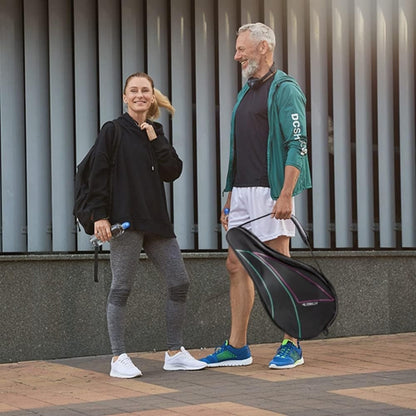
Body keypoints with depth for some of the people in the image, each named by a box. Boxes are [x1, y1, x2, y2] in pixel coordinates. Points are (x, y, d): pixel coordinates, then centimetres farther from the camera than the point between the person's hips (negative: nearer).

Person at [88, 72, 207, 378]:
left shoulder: (156, 133, 17)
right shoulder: (113, 131, 2)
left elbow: (173, 172, 5)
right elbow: (99, 174, -4)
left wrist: (156, 141, -2)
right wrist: (100, 215, -13)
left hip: (157, 220, 6)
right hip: (125, 220, -6)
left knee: (180, 283, 3)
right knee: (122, 288, -4)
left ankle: (175, 353, 12)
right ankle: (119, 358, 3)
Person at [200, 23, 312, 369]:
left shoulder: (284, 89, -5)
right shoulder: (245, 94, 21)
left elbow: (297, 146, -14)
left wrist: (286, 195, -23)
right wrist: (229, 200, 19)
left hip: (270, 191, -8)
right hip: (242, 192, 8)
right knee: (236, 265, 6)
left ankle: (292, 346, 5)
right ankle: (237, 347, 12)